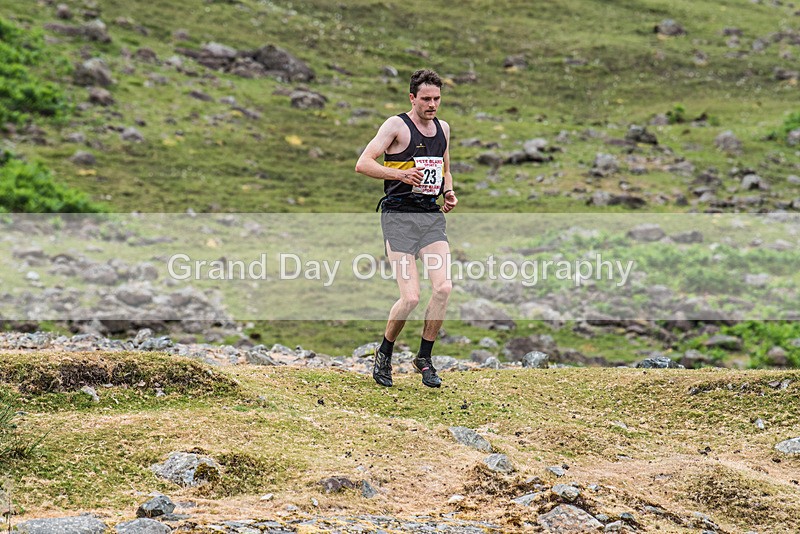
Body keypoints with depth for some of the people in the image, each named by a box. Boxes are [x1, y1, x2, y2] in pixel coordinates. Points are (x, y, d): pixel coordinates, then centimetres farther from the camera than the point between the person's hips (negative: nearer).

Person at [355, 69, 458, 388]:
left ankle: (424, 358, 5)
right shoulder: (397, 125, -5)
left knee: (443, 287, -13)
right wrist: (401, 174, -27)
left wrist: (449, 192, 10)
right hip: (399, 217, -6)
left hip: (432, 216, 6)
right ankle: (384, 355, 13)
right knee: (410, 297, -13)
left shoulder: (443, 128, 16)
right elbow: (363, 164, -14)